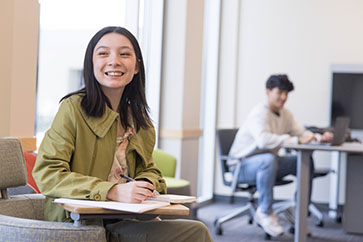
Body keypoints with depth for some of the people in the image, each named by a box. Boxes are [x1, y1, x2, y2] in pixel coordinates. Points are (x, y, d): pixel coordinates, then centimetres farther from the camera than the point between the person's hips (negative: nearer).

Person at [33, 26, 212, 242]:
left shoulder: (139, 120, 11)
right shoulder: (73, 108, -9)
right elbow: (47, 174, -16)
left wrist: (146, 185, -5)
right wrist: (113, 191, -26)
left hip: (125, 222, 7)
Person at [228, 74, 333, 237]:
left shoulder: (285, 114, 9)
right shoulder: (260, 113, -20)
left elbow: (300, 132, 9)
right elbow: (263, 140, -37)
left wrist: (319, 137, -13)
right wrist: (296, 140, -41)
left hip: (267, 162, 9)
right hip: (242, 166, -9)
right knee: (269, 159, -40)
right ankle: (265, 213, -27)